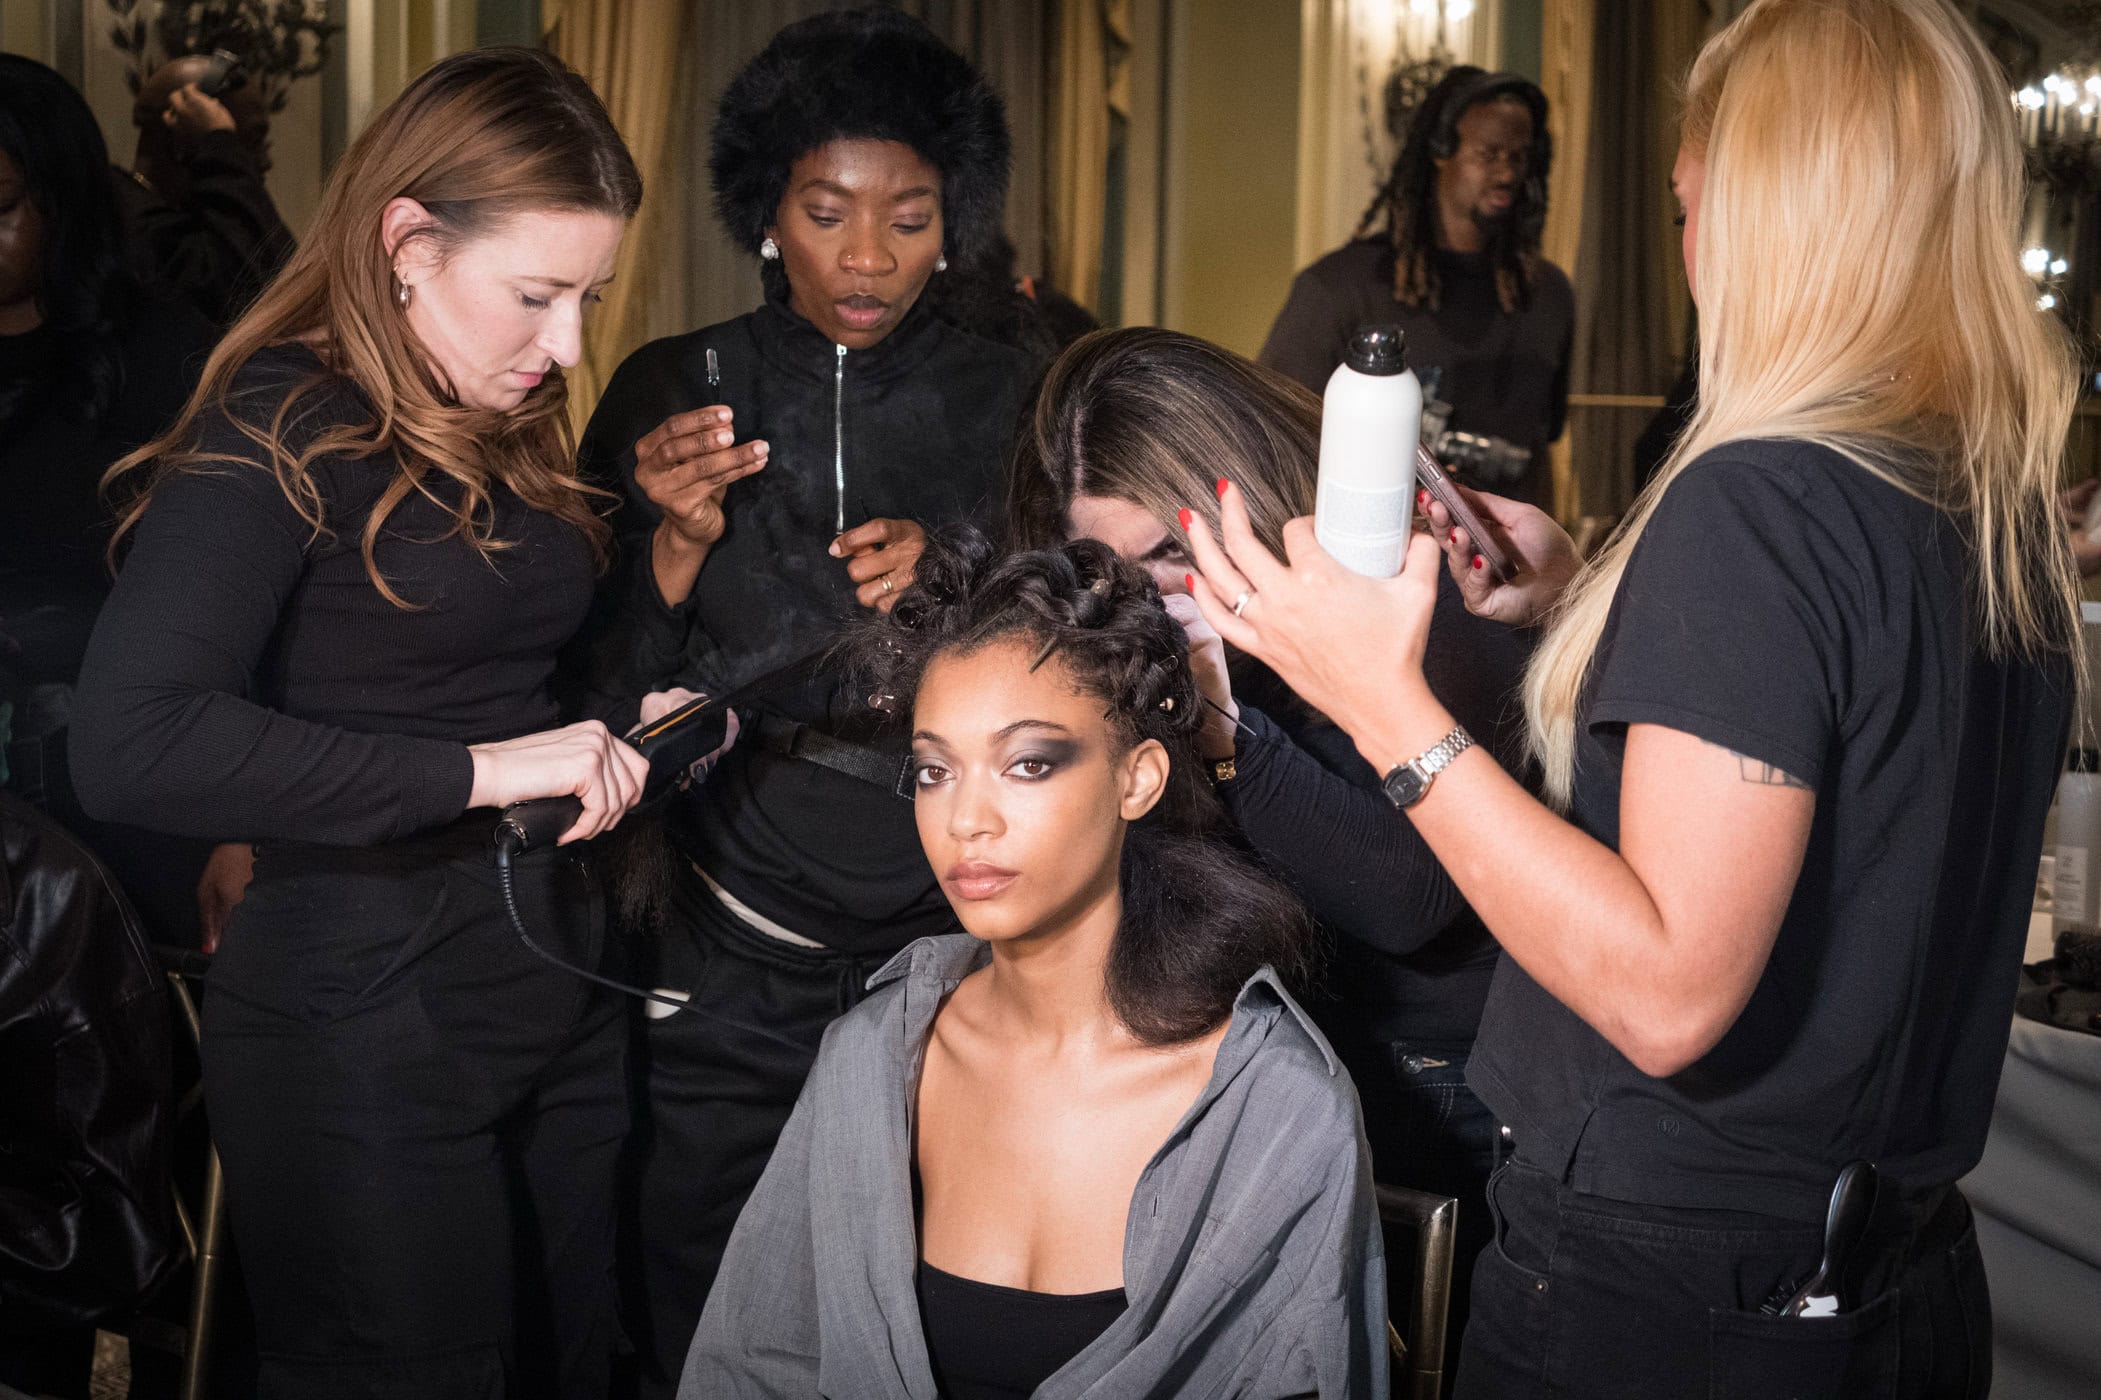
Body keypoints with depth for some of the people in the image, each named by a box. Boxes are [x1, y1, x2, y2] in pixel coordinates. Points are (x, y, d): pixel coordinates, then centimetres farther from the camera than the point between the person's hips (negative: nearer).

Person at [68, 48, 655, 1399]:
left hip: (560, 995, 7)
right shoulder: (282, 427, -14)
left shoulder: (516, 424, 9)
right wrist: (479, 771, -28)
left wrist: (625, 728, 1)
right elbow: (133, 743, -28)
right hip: (367, 1037, -7)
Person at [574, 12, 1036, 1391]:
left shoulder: (1006, 398, 1)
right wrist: (680, 541, -17)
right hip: (727, 969, 0)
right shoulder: (671, 393, 1)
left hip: (952, 953, 0)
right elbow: (607, 692, 0)